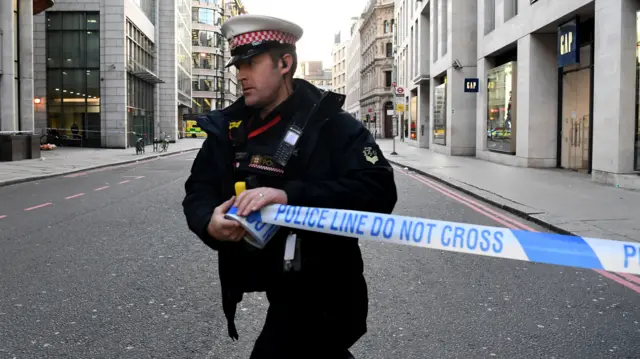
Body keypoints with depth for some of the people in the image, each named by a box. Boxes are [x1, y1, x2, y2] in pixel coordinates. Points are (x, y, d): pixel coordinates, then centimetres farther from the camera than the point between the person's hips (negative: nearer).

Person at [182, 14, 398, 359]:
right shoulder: (229, 126, 1)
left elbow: (378, 191, -27)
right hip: (274, 289, 6)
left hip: (322, 296, -6)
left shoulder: (329, 123, -16)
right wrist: (209, 223, -21)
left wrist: (289, 195, -36)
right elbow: (199, 189, 4)